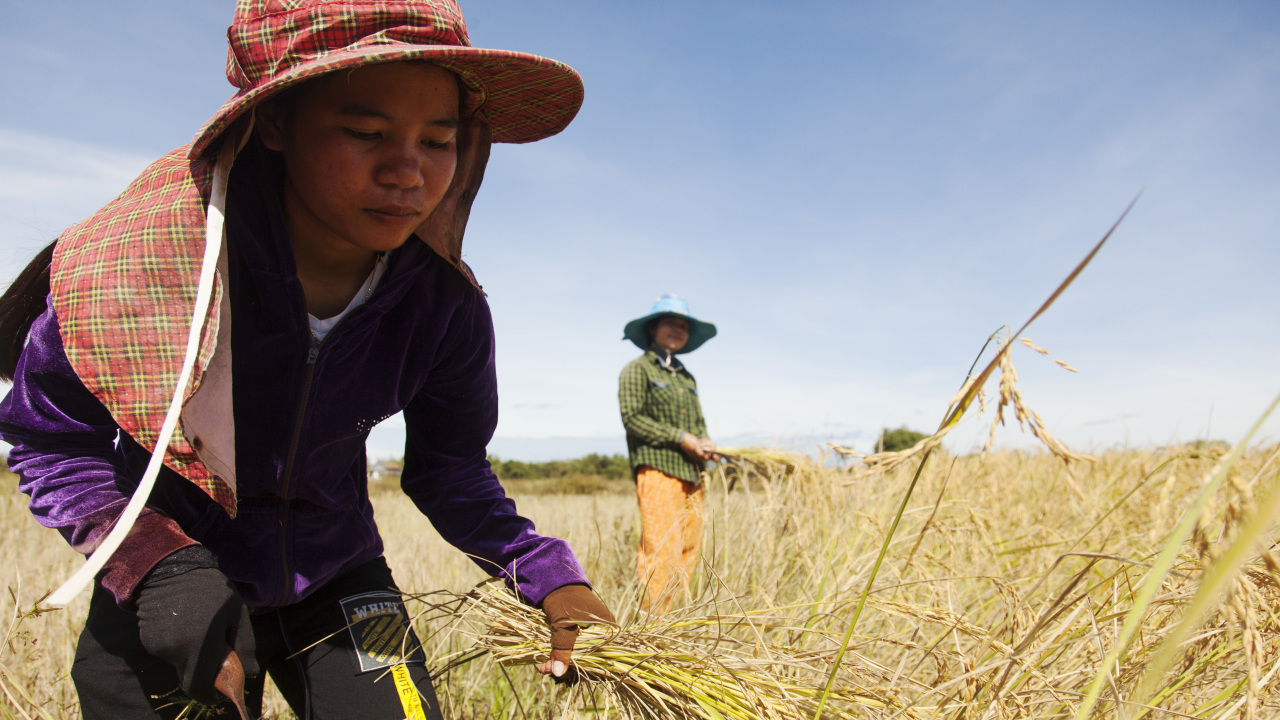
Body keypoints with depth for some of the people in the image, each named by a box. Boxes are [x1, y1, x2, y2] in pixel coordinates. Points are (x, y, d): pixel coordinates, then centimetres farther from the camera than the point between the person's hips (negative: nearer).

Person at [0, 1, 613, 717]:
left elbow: (451, 473, -5)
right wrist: (156, 568, -27)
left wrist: (548, 575, -21)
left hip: (334, 578, 2)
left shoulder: (445, 306, -18)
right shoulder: (145, 252, -24)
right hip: (159, 590, -1)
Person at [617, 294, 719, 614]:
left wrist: (705, 442, 2)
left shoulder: (686, 376, 22)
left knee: (688, 552, 5)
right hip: (657, 471, -7)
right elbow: (632, 417, -9)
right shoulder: (637, 369, 1)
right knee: (661, 552, -11)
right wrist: (680, 438, -13)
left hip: (692, 475, 7)